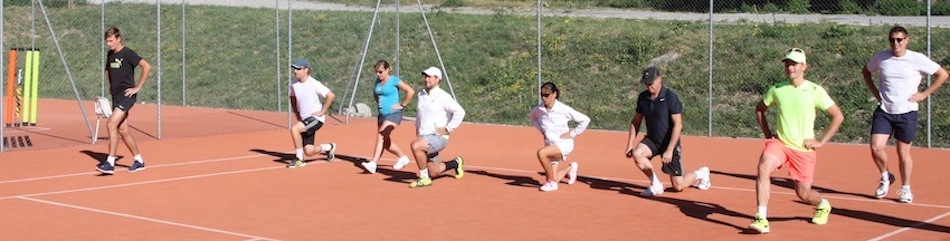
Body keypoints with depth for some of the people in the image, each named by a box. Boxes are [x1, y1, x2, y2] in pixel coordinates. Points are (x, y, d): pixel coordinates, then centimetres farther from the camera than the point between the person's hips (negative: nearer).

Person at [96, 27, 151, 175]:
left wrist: (138, 87, -15)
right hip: (116, 95, 9)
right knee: (122, 130, 8)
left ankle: (110, 163, -17)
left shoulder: (127, 54, -10)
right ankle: (139, 161, 19)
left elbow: (147, 67, -16)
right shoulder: (110, 55, 13)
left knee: (111, 124, -19)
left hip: (127, 95, -8)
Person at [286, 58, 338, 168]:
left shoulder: (314, 84, -17)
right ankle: (329, 147, 34)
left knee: (294, 129, -27)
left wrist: (322, 112, -16)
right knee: (309, 151, 2)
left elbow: (331, 95, -19)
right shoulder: (294, 84, 2)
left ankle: (299, 159, -13)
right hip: (304, 120, 7)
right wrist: (296, 114, 15)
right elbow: (293, 97, 23)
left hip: (316, 118, -7)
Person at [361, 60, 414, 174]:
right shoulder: (378, 82, 11)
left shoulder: (394, 80, -9)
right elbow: (375, 95, 32)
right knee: (385, 141, 12)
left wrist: (402, 105, -12)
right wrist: (379, 103, 15)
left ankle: (373, 164, -28)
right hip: (382, 114, 9)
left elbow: (410, 91, -15)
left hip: (393, 114, -8)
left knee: (380, 135, -22)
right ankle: (402, 157, 32)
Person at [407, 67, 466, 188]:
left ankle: (424, 178, -20)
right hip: (424, 137, 7)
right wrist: (417, 129, 18)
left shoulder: (443, 96, -11)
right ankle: (455, 163, 35)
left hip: (439, 137, -7)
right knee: (433, 172, 8)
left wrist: (448, 129, -16)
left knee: (415, 145, -32)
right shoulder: (421, 95, 12)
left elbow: (460, 111, -18)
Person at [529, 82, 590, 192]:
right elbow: (532, 117, 23)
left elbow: (585, 120, -8)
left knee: (541, 153, -34)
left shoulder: (564, 109, -15)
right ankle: (570, 168, 39)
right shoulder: (539, 109, -3)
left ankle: (551, 182, -14)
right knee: (554, 180, 5)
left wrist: (572, 134, -10)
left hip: (564, 144, -6)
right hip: (550, 145, 6)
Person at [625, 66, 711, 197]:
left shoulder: (670, 97, -18)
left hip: (670, 142, -5)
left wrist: (669, 150, -27)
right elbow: (636, 121, 8)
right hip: (651, 140, 5)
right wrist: (630, 145, -1)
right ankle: (655, 185, -7)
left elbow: (678, 125, -21)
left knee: (678, 186, -3)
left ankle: (701, 173, 31)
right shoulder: (643, 97, -2)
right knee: (637, 153, -29)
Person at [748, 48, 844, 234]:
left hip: (804, 149, -2)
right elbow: (760, 109, 20)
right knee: (763, 167, -28)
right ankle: (761, 219, -28)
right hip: (779, 142, 2)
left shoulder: (815, 91, -6)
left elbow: (838, 116, -2)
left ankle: (823, 205, 40)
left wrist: (821, 142, -6)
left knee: (803, 193, 2)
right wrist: (767, 133, 9)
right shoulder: (776, 90, 3)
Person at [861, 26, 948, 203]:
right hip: (884, 111, 2)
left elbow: (942, 74, 0)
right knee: (876, 148, -10)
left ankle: (906, 189, 21)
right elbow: (865, 71, 21)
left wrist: (924, 94, -4)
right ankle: (885, 178, 17)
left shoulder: (917, 59, -8)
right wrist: (874, 91, 10)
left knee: (903, 153, 3)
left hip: (907, 112, -2)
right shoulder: (880, 58, 0)